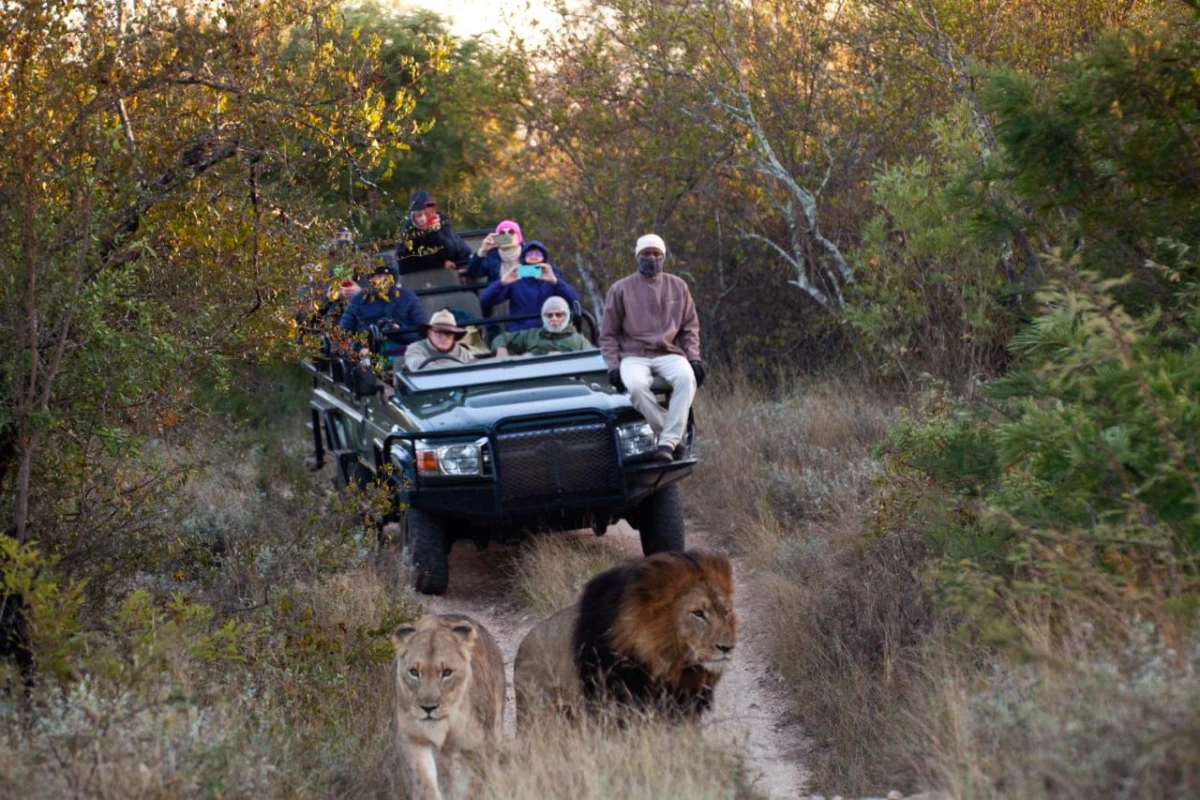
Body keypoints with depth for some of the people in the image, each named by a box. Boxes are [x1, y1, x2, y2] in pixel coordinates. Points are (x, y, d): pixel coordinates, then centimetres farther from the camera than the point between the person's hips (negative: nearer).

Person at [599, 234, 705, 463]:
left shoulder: (677, 286, 14)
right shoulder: (621, 289, 8)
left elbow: (690, 328, 17)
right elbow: (608, 334, 10)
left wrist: (694, 358, 2)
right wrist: (613, 366, -4)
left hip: (669, 354, 1)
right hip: (634, 356, -1)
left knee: (686, 377, -34)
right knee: (637, 386, -37)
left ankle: (667, 443, -36)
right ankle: (674, 438, -26)